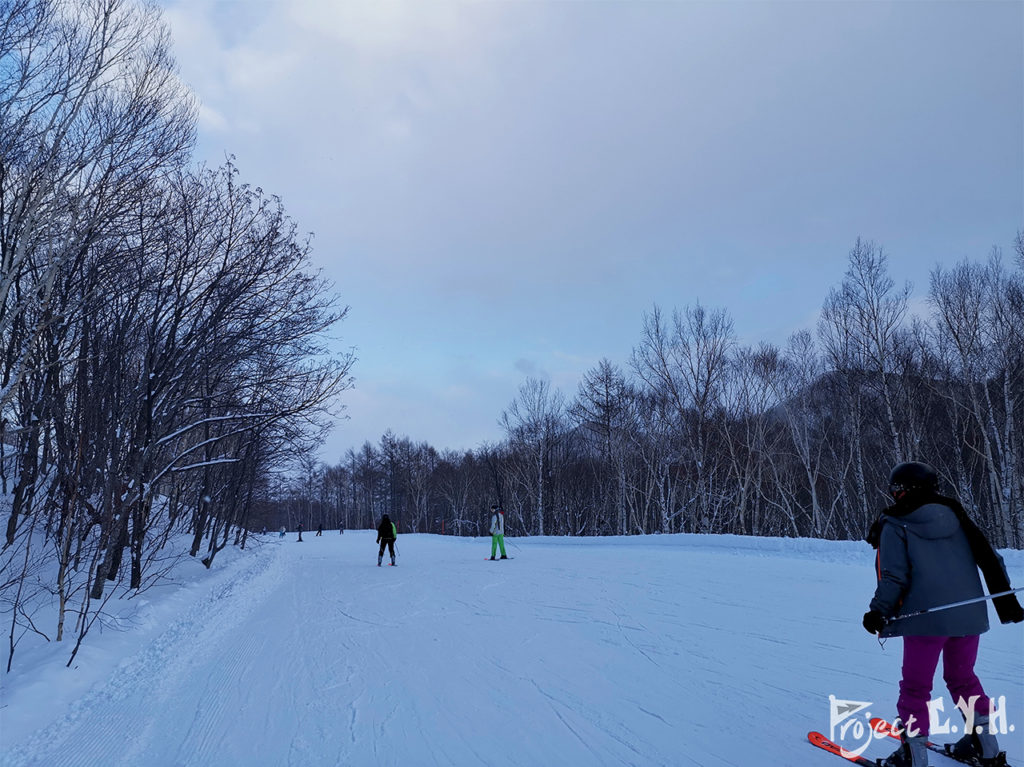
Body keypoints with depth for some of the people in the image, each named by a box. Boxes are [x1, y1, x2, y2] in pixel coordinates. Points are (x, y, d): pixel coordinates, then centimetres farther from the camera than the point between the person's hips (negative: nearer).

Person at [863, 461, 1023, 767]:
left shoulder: (894, 526, -5)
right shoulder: (955, 515, 9)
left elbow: (894, 578, -11)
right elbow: (989, 557, 9)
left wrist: (878, 613, -4)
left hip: (926, 618, -5)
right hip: (970, 615, 5)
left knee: (916, 686, 7)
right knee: (963, 677, 25)